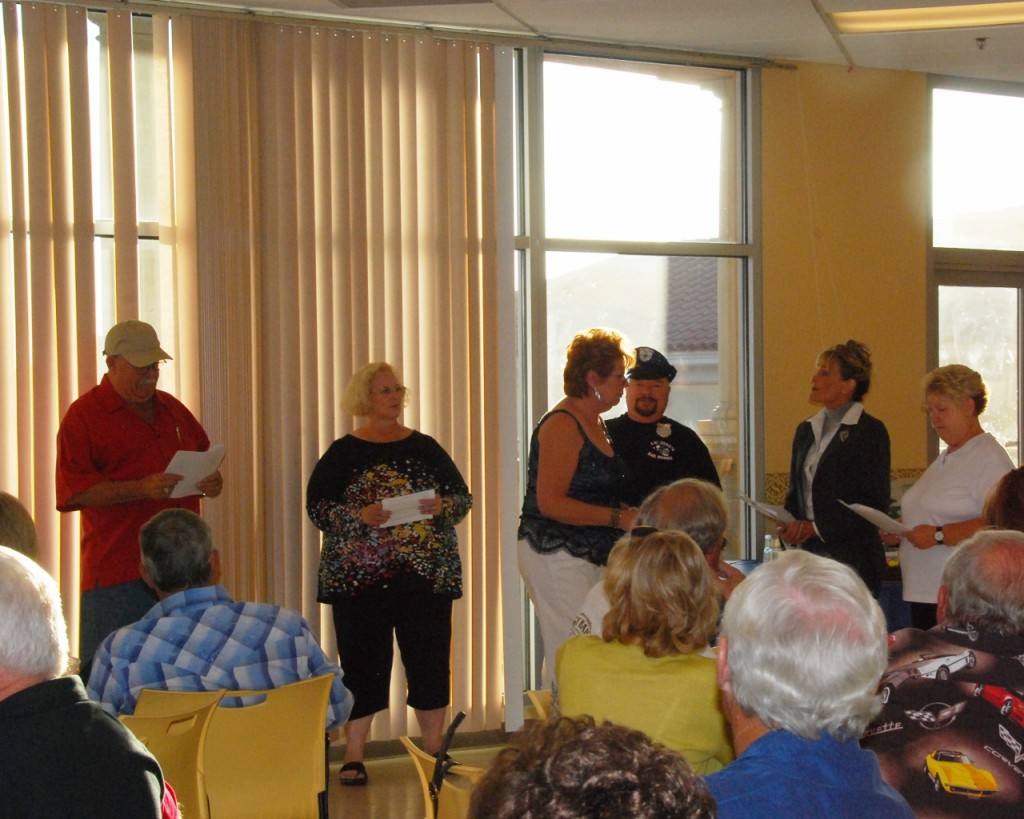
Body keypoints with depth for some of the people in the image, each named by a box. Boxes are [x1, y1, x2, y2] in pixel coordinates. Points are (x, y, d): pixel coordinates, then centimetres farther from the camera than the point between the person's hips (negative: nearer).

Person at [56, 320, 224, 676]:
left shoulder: (172, 409, 17)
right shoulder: (83, 415, -3)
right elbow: (73, 490, -12)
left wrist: (211, 481, 2)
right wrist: (141, 489, -22)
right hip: (116, 572, -6)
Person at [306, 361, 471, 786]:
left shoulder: (425, 447, 11)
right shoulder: (343, 452, 4)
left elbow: (463, 496, 10)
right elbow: (317, 506, -3)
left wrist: (442, 506, -11)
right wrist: (360, 515, -18)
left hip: (426, 572, 3)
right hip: (360, 575, -2)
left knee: (430, 658, 4)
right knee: (362, 662, -1)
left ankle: (434, 748, 15)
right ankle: (353, 756, 6)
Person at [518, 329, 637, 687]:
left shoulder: (594, 422, 16)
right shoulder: (562, 424, -13)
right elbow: (551, 503, -20)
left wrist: (631, 514, 10)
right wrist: (619, 518, -17)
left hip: (589, 556, 10)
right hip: (556, 554, -9)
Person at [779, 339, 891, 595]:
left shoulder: (870, 432, -4)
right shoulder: (806, 430, 17)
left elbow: (875, 504, -8)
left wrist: (815, 527, -13)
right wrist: (790, 526, 0)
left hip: (853, 557, -5)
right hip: (808, 555, 6)